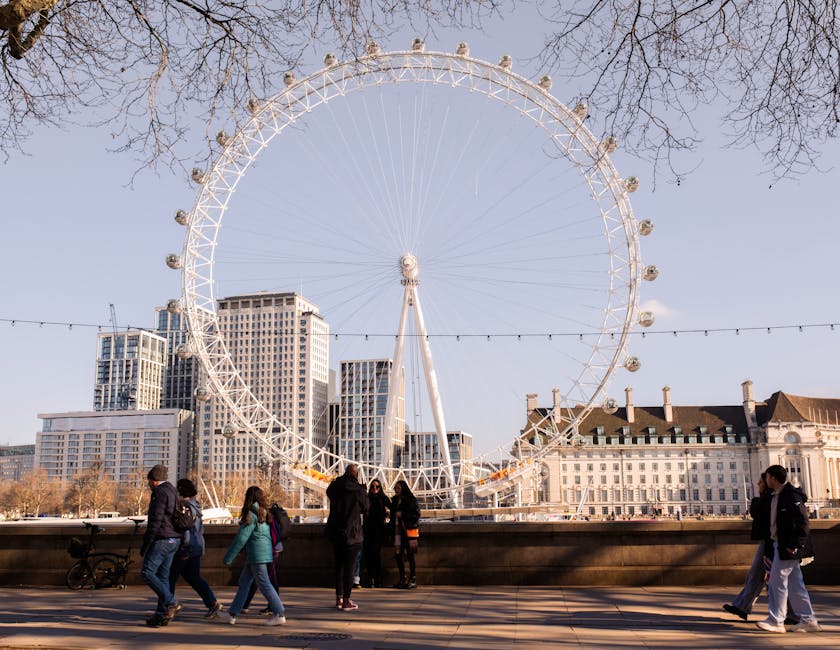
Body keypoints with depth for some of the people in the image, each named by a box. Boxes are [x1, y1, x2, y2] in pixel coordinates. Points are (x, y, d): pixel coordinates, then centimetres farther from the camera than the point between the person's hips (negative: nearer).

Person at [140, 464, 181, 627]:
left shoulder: (160, 492, -11)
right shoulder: (172, 492, 19)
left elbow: (155, 520, -19)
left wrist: (145, 543, -14)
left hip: (161, 540, -9)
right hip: (174, 540, 9)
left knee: (147, 573, -5)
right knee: (162, 576, 10)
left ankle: (170, 603, -11)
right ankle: (162, 614, 9)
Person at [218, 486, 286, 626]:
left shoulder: (251, 515, -14)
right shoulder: (263, 513, 12)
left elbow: (241, 538, -15)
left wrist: (228, 558, -10)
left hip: (258, 554, -9)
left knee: (264, 584, -4)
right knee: (243, 582, 13)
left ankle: (279, 615, -1)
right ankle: (232, 615, 18)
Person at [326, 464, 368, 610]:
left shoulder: (334, 487, 1)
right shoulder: (359, 490, -10)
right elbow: (365, 510, 2)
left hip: (335, 532, 5)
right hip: (352, 533, -5)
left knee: (339, 565, 15)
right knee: (349, 567, 0)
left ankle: (339, 598, 22)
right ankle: (346, 601, 1)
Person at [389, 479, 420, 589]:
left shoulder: (411, 500, -4)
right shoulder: (395, 500, 15)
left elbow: (416, 514, -9)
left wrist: (402, 514, -13)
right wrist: (391, 525, 10)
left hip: (408, 530, -6)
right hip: (397, 531, 6)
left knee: (410, 554, -4)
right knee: (398, 554, 4)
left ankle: (413, 579, 2)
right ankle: (402, 579, 13)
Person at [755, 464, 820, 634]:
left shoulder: (792, 496, -16)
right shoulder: (776, 496, 14)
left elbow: (803, 523, -19)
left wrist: (794, 545, -21)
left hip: (788, 547, -10)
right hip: (780, 545, 10)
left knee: (777, 582, -5)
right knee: (794, 583, 12)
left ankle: (776, 621, 1)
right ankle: (808, 620, 17)